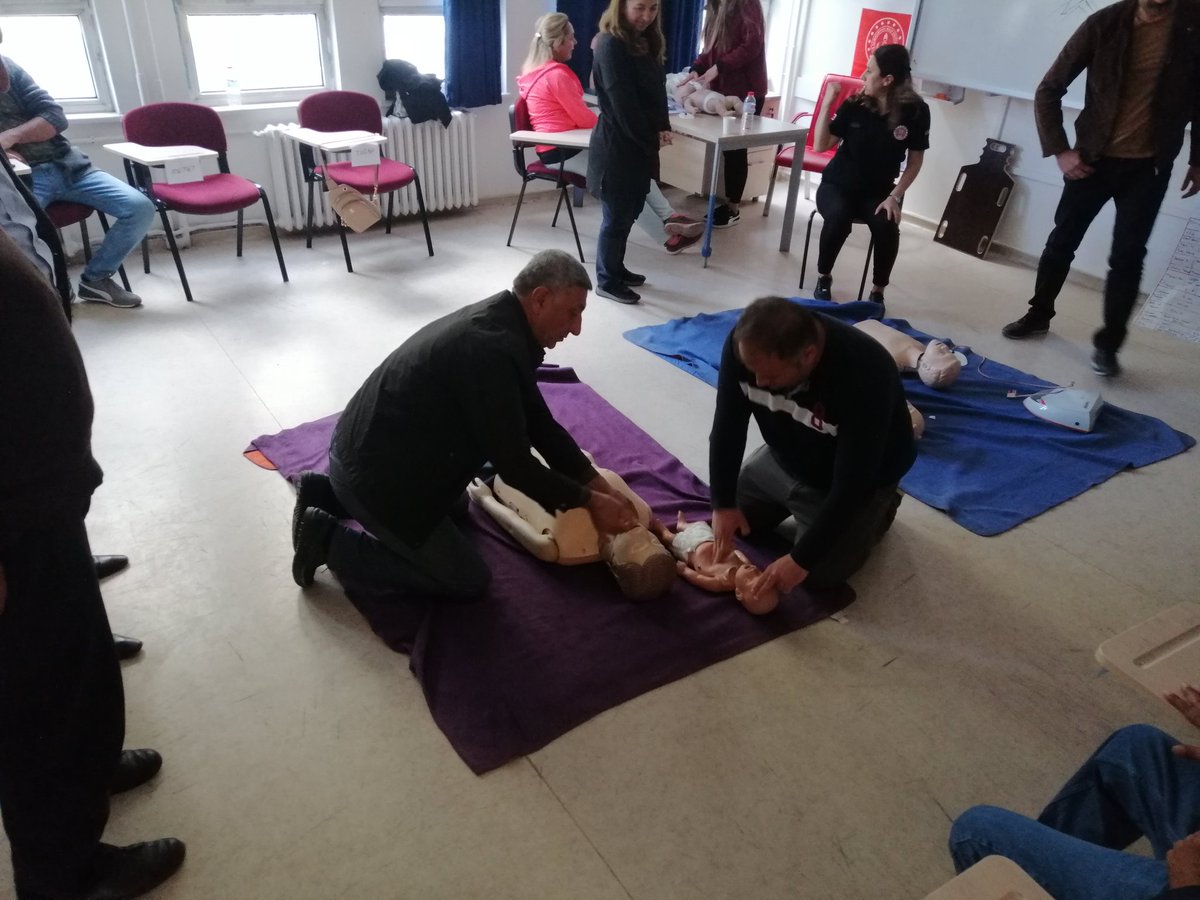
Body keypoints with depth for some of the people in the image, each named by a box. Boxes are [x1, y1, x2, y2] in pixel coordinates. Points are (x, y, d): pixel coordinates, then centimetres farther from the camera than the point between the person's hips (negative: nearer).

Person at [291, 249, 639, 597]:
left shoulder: (499, 322, 4)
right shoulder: (492, 348, -28)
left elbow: (539, 423, 9)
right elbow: (513, 463, -22)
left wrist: (599, 486, 5)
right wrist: (588, 501, -10)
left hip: (368, 451, 10)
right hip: (375, 473, -10)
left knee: (456, 507, 35)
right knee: (467, 581, 3)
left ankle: (329, 493, 25)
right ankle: (329, 539, 4)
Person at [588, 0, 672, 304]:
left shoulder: (647, 42, 12)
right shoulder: (610, 45, -15)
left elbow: (657, 91, 13)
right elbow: (622, 102, -19)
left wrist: (663, 128, -3)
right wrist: (650, 139, -14)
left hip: (641, 144, 8)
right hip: (617, 145, -8)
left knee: (629, 212, 16)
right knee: (616, 217, 1)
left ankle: (616, 268, 32)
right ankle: (607, 281, 14)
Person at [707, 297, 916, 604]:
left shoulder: (864, 375, -41)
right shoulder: (746, 345, -27)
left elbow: (851, 486, -34)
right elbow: (727, 426, -15)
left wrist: (801, 559, -31)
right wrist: (723, 503, -18)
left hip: (858, 478, -5)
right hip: (785, 458, 5)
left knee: (818, 573, -9)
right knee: (728, 519, 9)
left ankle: (877, 511, 16)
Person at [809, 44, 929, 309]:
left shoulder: (916, 111, -10)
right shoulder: (855, 104, -10)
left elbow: (915, 162, -3)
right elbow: (820, 145, -8)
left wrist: (894, 197, -15)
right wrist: (827, 102, -16)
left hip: (878, 192, 0)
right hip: (837, 185, 0)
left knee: (887, 226, -31)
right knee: (838, 217, -33)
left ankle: (877, 291, -8)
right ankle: (823, 278, -7)